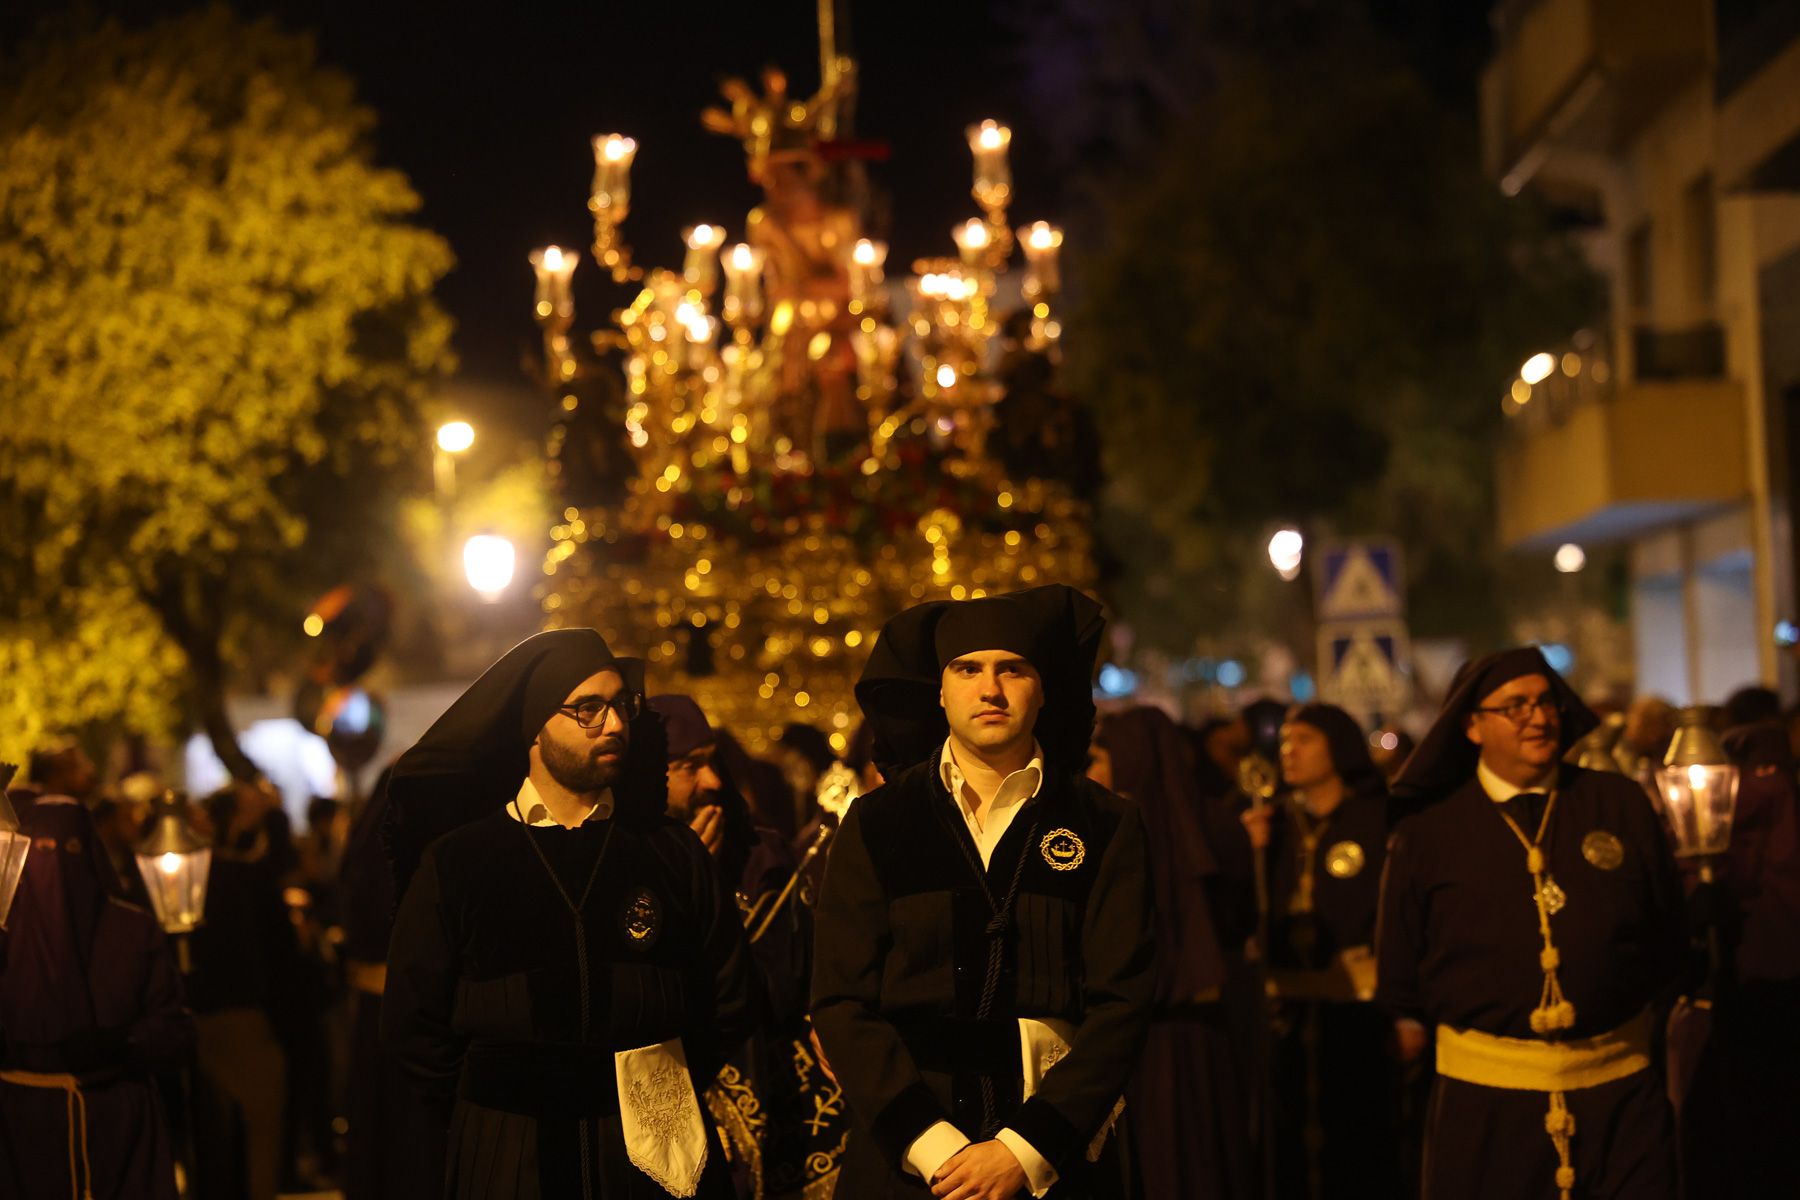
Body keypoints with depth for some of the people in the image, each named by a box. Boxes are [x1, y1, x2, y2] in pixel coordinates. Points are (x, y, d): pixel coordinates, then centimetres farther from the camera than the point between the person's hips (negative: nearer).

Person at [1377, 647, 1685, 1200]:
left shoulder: (1621, 804, 4)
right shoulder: (1428, 829, 1)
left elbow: (1668, 930, 8)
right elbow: (1400, 973, 7)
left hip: (1621, 1090, 1)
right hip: (1485, 1096, -1)